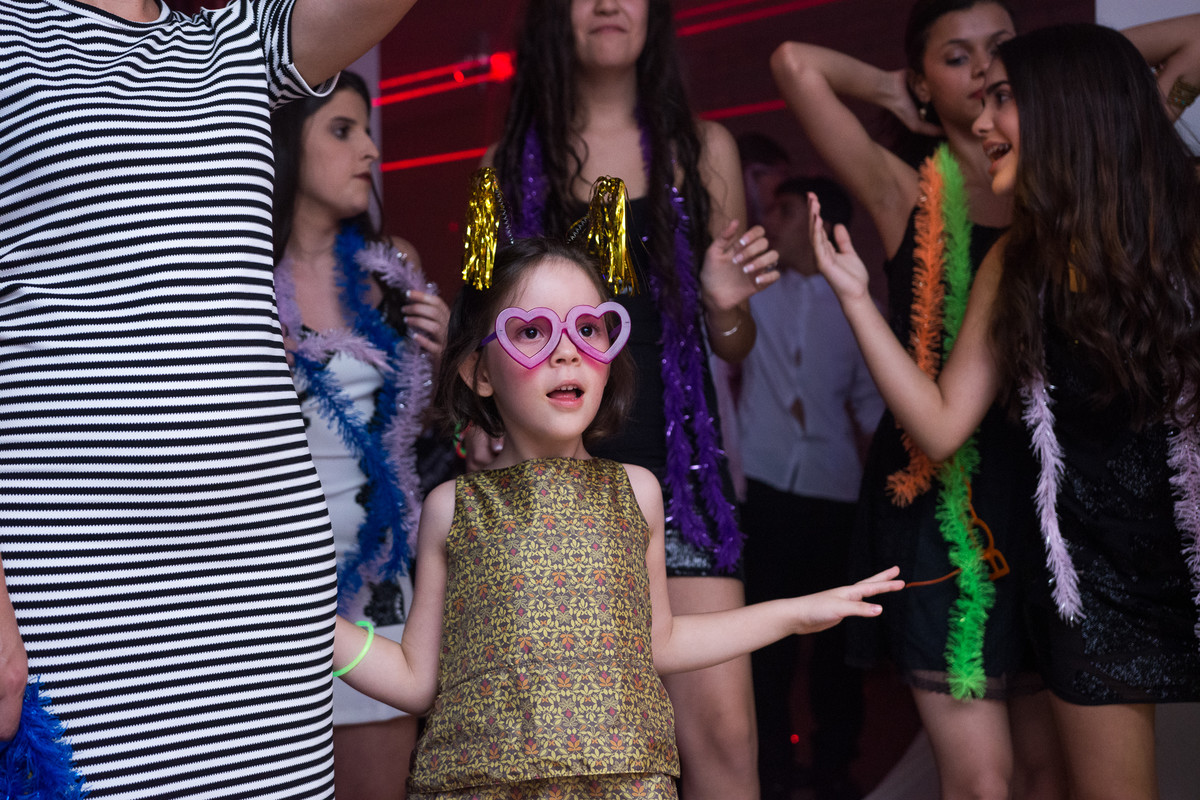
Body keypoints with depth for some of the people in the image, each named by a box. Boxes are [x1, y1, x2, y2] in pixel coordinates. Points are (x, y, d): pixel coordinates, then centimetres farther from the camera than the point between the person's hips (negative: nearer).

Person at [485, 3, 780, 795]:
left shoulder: (701, 148, 9)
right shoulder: (512, 162, 8)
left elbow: (733, 349, 14)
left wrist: (727, 305, -7)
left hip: (675, 465, 0)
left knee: (723, 729, -8)